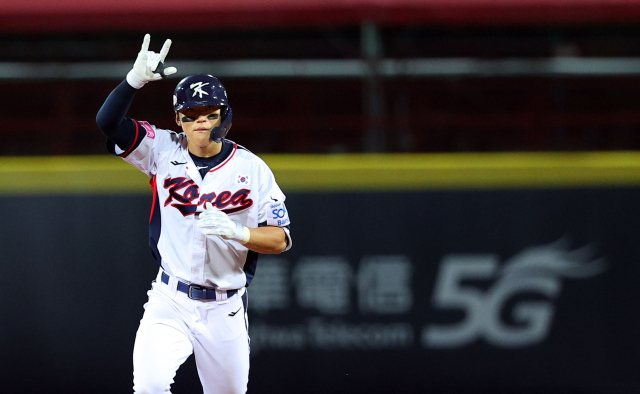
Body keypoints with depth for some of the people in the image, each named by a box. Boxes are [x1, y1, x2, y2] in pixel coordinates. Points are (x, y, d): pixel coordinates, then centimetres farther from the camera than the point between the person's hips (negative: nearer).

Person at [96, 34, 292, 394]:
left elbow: (281, 240, -5)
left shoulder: (252, 168, -3)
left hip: (225, 310, 1)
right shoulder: (164, 151, 0)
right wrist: (136, 79, -26)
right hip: (170, 303, -1)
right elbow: (108, 121, -11)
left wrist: (237, 232, -23)